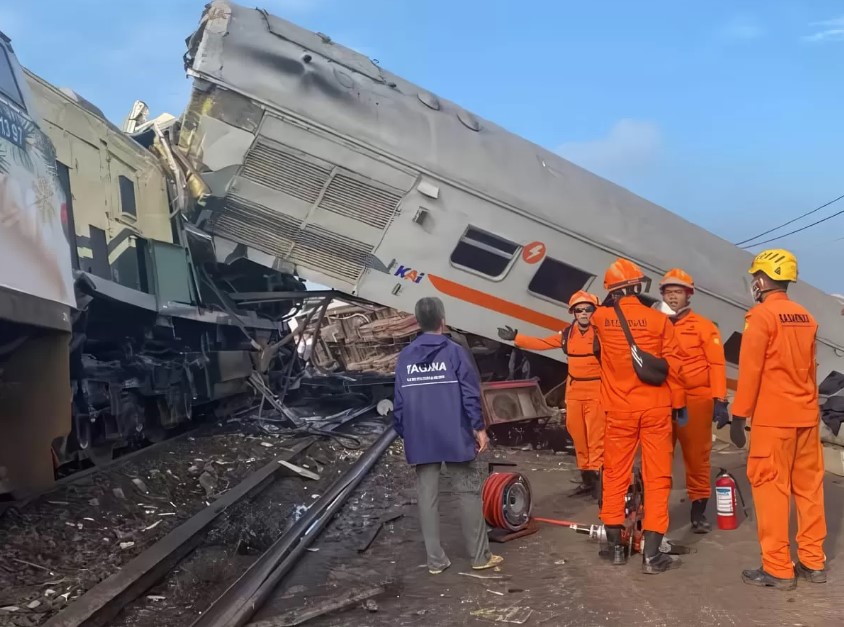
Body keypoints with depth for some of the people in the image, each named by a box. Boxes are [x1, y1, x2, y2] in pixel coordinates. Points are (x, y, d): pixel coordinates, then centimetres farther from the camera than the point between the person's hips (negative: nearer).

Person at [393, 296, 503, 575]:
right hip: (455, 436, -3)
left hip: (420, 439, 3)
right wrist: (479, 427, -4)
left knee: (427, 497, 7)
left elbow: (399, 401, 6)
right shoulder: (454, 351, -6)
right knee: (468, 492, 6)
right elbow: (470, 393, -10)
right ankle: (480, 555, 11)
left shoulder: (405, 357, 4)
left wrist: (404, 434, 14)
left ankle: (435, 560, 11)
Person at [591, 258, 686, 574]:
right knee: (657, 478, 3)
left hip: (619, 410, 1)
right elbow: (673, 366, -2)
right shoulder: (659, 320, -5)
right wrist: (678, 404, 7)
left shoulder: (601, 319, -2)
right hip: (655, 409, -1)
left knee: (615, 476, 13)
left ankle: (615, 546, 18)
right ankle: (651, 554, 1)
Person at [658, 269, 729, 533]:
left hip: (695, 401, -3)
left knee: (697, 457, 4)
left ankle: (699, 511, 15)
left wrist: (719, 400, -12)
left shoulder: (703, 326, 1)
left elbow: (717, 364, -4)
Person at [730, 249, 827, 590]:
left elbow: (749, 370, -13)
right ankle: (813, 562, 18)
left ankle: (778, 568, 2)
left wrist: (738, 417, -9)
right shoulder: (806, 317, 11)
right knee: (808, 487, 12)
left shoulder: (760, 315, -10)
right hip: (806, 415, 7)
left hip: (773, 417, -7)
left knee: (771, 488, -1)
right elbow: (809, 368, 16)